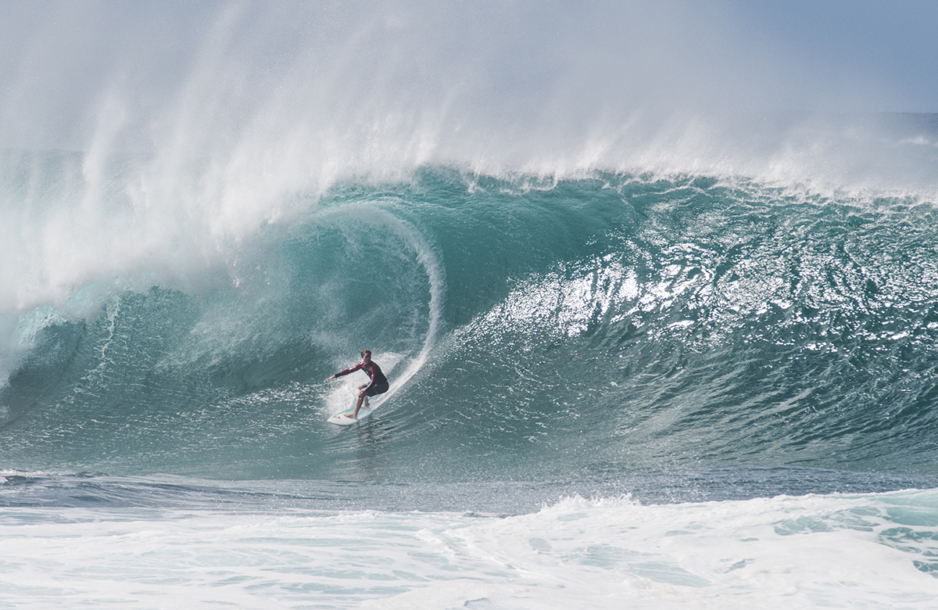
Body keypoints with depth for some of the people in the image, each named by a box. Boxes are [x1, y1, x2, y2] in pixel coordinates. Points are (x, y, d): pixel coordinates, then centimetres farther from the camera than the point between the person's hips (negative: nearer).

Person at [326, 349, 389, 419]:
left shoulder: (373, 366, -28)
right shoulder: (362, 364, -3)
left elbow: (373, 382, -36)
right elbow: (349, 370, 2)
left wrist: (365, 391, -46)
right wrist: (335, 376, -1)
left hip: (383, 386, -9)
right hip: (377, 384, 9)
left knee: (361, 392, -23)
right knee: (360, 387, 27)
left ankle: (355, 415, -25)